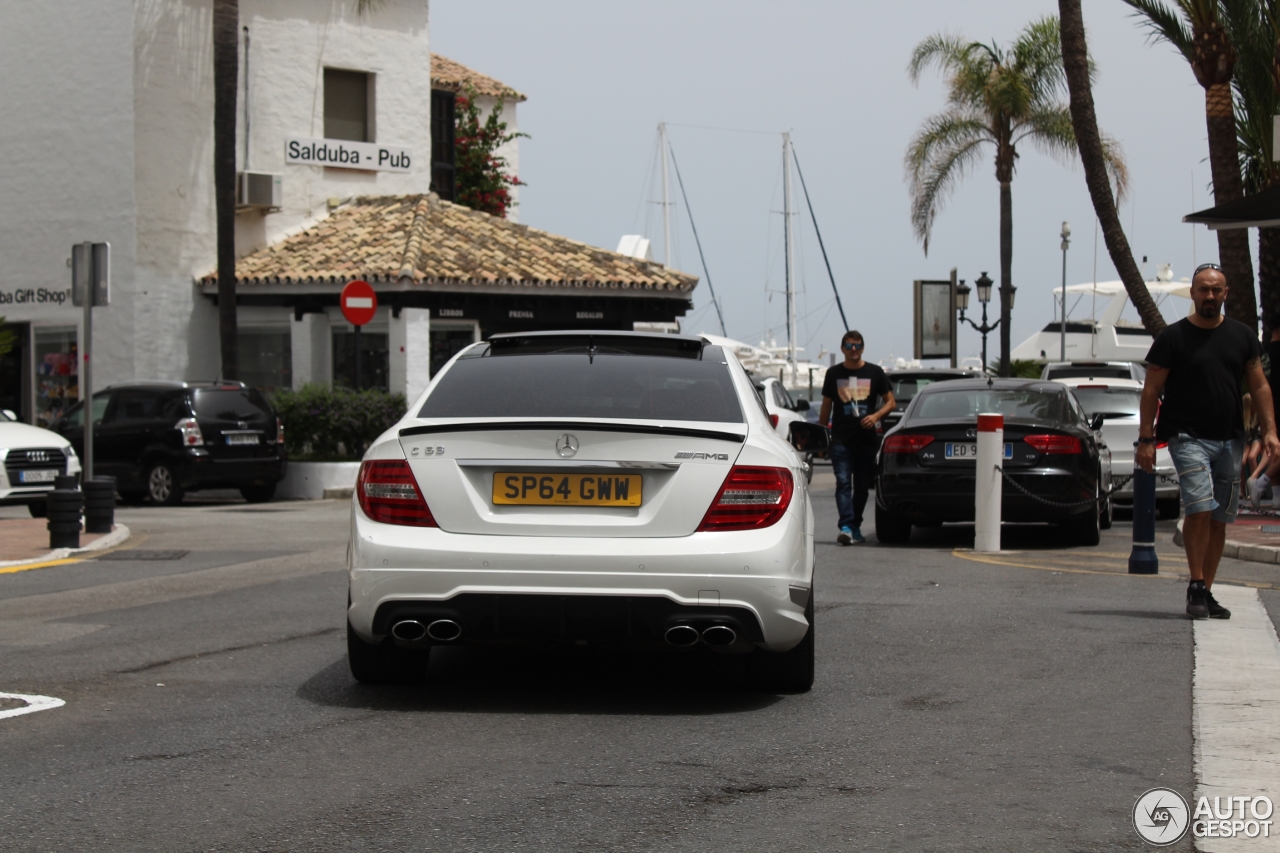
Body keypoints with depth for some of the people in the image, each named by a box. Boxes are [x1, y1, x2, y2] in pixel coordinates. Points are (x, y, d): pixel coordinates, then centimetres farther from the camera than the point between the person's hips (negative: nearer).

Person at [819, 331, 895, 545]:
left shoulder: (874, 373, 6)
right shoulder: (833, 374, 9)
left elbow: (890, 402, 8)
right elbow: (826, 407, 14)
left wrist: (876, 416, -11)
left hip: (867, 439, 1)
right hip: (841, 440, -1)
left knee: (862, 486, 6)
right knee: (843, 482, -13)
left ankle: (855, 527, 18)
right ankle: (846, 527, -22)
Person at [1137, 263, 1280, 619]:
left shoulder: (1243, 336, 10)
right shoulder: (1174, 337, -1)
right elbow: (1151, 390, 0)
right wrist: (1146, 438, -7)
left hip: (1230, 440, 4)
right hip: (1188, 438, -4)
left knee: (1219, 519, 6)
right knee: (1200, 509, -19)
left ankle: (1206, 592, 13)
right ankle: (1196, 587, -11)